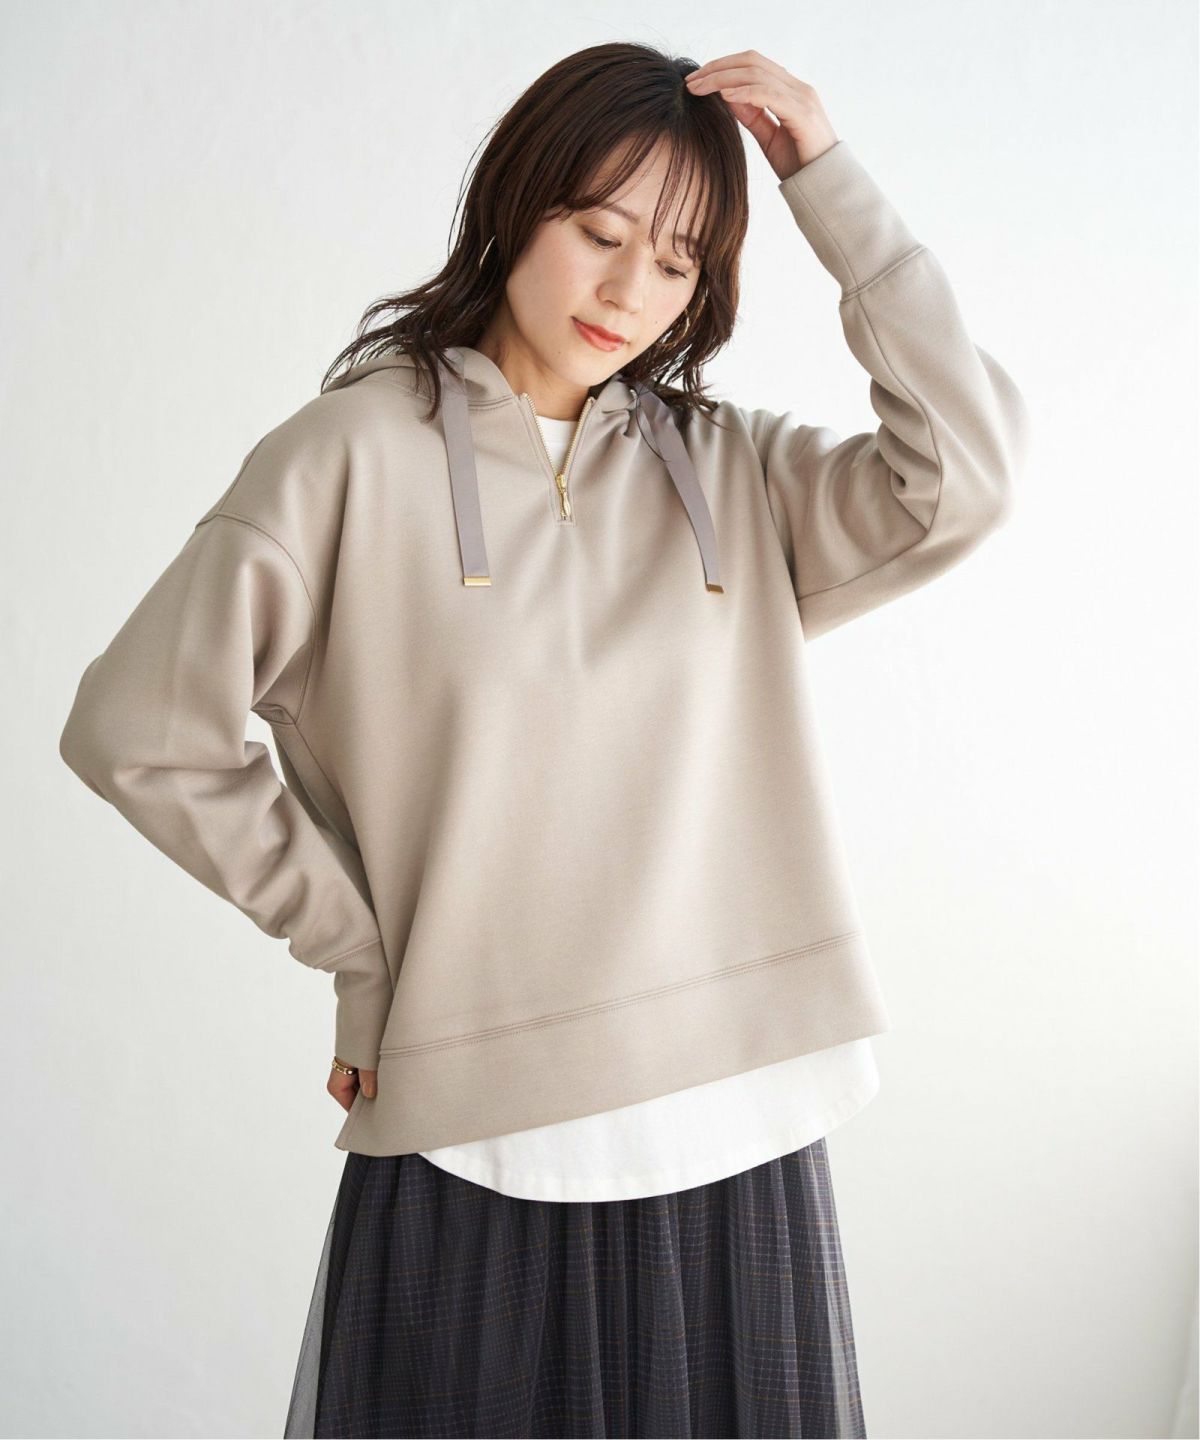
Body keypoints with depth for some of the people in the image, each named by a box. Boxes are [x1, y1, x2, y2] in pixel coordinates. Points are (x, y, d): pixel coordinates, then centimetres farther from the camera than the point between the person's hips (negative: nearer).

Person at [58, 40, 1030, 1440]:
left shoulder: (734, 471, 7)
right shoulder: (355, 456, -3)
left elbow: (965, 471, -8)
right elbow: (136, 728, -3)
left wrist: (828, 179, -4)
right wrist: (355, 943, -3)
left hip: (734, 1141, 3)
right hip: (469, 1155, -2)